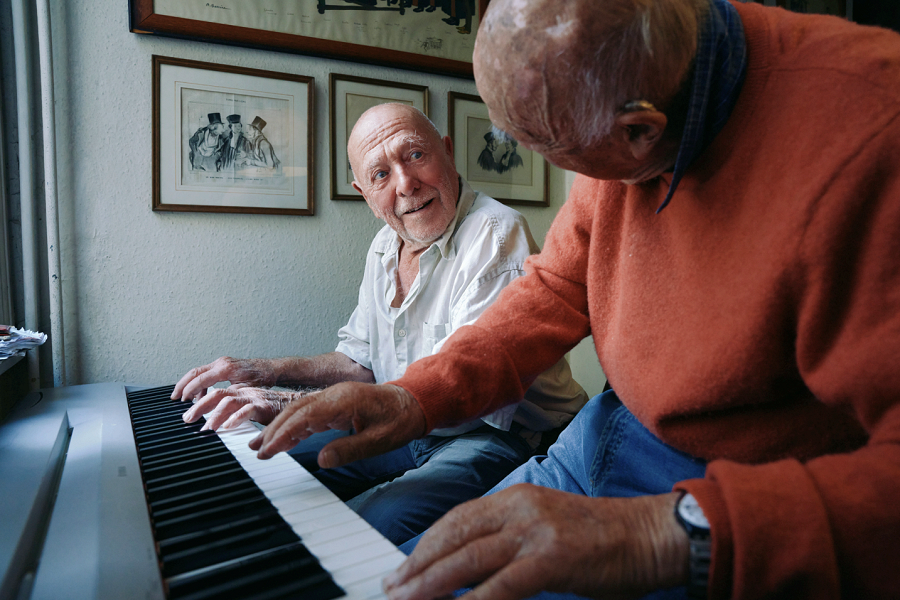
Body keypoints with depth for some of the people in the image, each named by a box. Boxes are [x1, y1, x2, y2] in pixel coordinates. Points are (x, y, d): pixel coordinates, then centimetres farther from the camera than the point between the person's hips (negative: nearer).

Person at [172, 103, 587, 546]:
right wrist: (266, 372, 4)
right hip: (411, 430, 8)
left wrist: (303, 404, -32)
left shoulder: (497, 234, -19)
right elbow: (361, 359, 17)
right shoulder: (385, 247, 8)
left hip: (496, 438, -7)